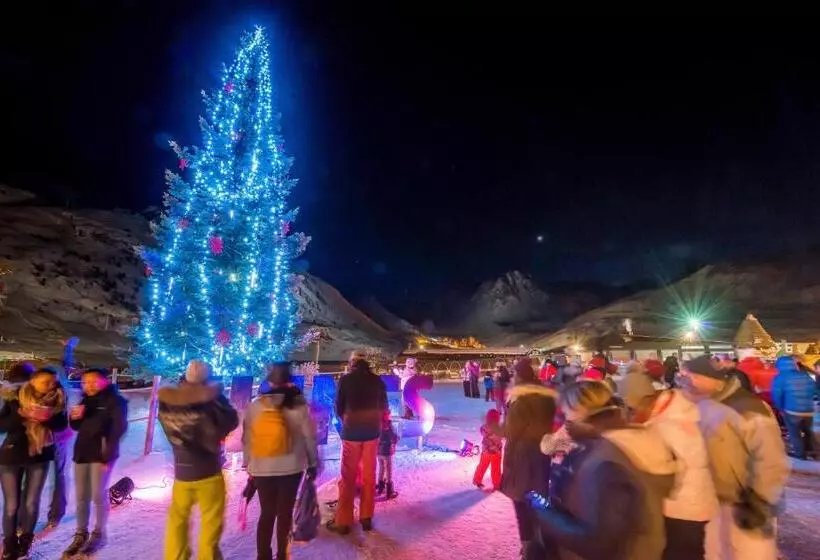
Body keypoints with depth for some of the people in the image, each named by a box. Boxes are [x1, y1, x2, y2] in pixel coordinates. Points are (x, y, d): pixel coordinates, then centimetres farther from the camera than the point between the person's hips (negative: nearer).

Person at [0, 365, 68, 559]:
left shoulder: (55, 399, -4)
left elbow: (62, 424, -6)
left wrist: (46, 419, -25)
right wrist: (21, 415, -25)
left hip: (40, 456, 1)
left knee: (31, 503, 6)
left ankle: (25, 542, 26)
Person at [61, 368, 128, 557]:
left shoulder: (115, 401, -6)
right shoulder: (86, 400, 13)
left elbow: (119, 428, -13)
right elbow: (77, 427, 20)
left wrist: (108, 454, -19)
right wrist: (74, 417, -3)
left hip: (101, 454, -6)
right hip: (82, 452, 6)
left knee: (99, 496, -2)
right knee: (81, 497, 8)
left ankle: (99, 535, 12)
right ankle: (81, 534, 20)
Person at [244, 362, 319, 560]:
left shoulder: (255, 405, -4)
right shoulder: (298, 404, -10)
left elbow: (247, 439, 2)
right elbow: (309, 436, -6)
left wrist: (248, 464, 13)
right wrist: (313, 463, 6)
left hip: (262, 468, 2)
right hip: (291, 468, -2)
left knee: (267, 513, 16)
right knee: (285, 513, 13)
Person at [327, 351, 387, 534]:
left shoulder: (345, 380, -6)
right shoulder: (377, 380, 0)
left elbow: (339, 407, 1)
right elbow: (383, 407, 7)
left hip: (351, 431, -2)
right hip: (372, 431, 2)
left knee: (348, 476, 6)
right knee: (369, 476, 12)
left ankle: (343, 521, 11)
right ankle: (366, 518, 18)